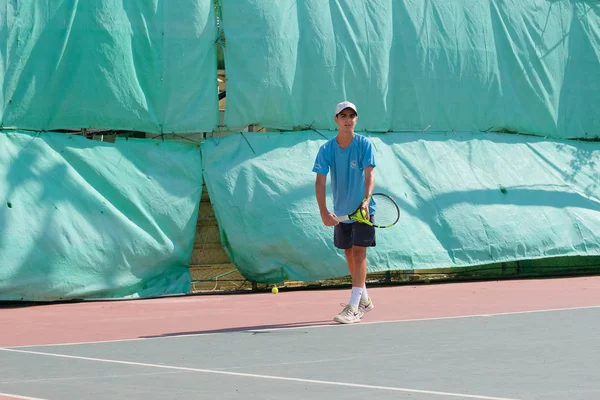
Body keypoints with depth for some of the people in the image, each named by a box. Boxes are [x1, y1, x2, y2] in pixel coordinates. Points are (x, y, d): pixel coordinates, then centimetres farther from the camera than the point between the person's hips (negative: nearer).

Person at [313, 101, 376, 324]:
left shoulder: (364, 144, -11)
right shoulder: (326, 150, -5)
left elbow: (369, 175, -18)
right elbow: (320, 182, -10)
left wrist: (366, 200, -35)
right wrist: (323, 212, -23)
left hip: (362, 209, -4)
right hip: (341, 212, 4)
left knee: (358, 253, -12)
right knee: (349, 255, 12)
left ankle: (354, 307, -16)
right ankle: (365, 300, 30)